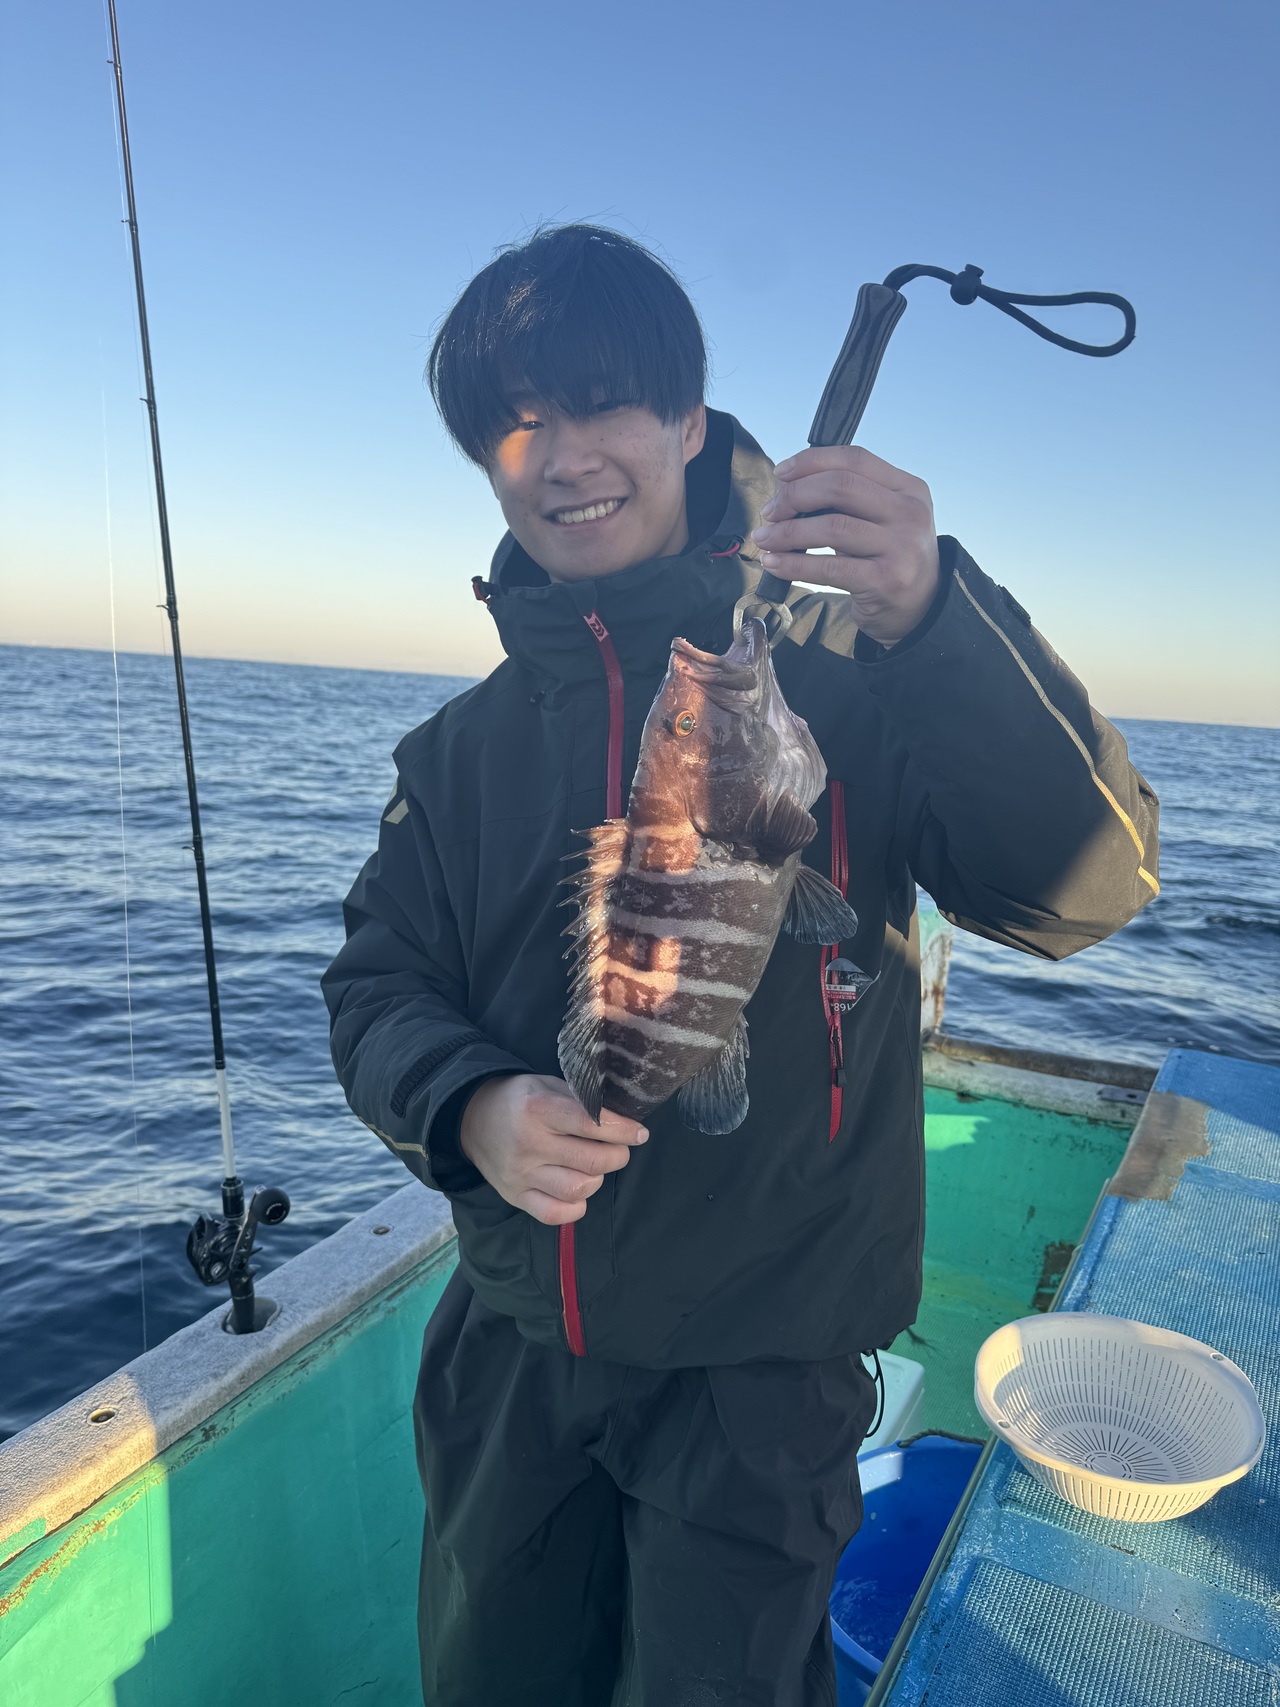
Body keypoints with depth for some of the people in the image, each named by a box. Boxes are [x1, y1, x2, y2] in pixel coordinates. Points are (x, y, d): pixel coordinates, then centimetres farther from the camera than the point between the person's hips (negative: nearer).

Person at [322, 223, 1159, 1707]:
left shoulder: (846, 675, -12)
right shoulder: (463, 746, 1)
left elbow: (1085, 886, -24)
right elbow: (376, 985, 0)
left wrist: (934, 616, -39)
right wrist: (469, 1108, -21)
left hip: (763, 1363, -4)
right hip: (511, 1347, 5)